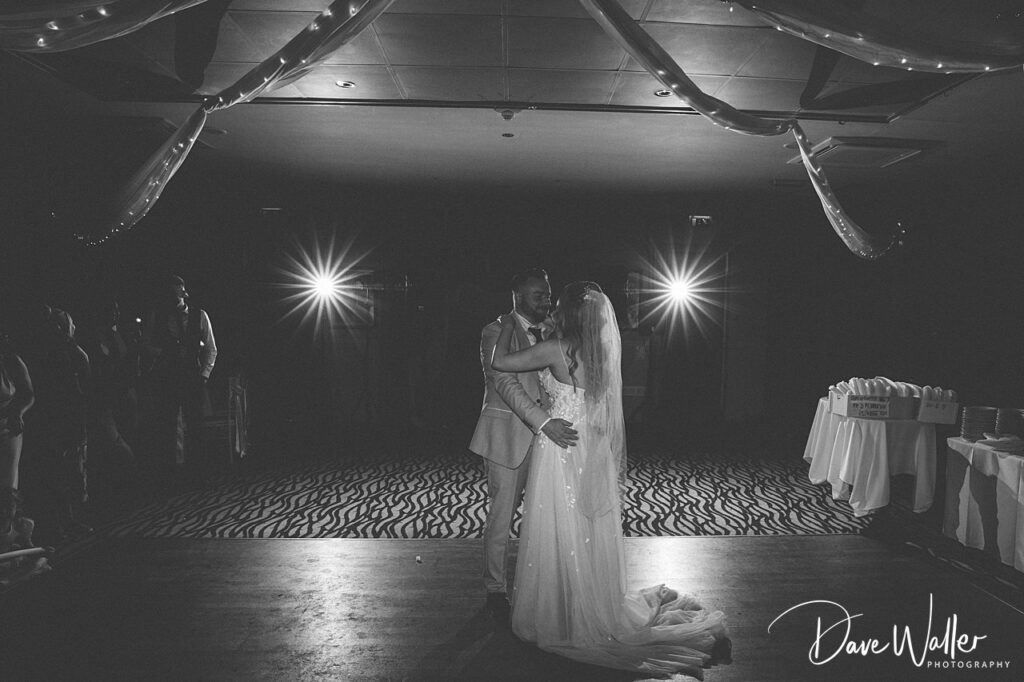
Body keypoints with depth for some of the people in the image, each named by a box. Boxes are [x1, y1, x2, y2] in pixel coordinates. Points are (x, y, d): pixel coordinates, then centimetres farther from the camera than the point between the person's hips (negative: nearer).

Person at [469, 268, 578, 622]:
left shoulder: (551, 332, 11)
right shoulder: (496, 333, -8)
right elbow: (507, 384, -20)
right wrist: (544, 422, -30)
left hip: (548, 433, 5)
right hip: (508, 436, -5)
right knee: (501, 518, 3)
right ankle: (496, 590, 19)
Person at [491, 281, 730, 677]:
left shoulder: (556, 350, -16)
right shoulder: (602, 353, 4)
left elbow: (500, 362, -12)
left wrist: (508, 329, 3)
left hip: (560, 449, -7)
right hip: (593, 453, 7)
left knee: (559, 536, 6)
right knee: (591, 535, 16)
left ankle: (558, 618, 19)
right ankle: (595, 610, 29)